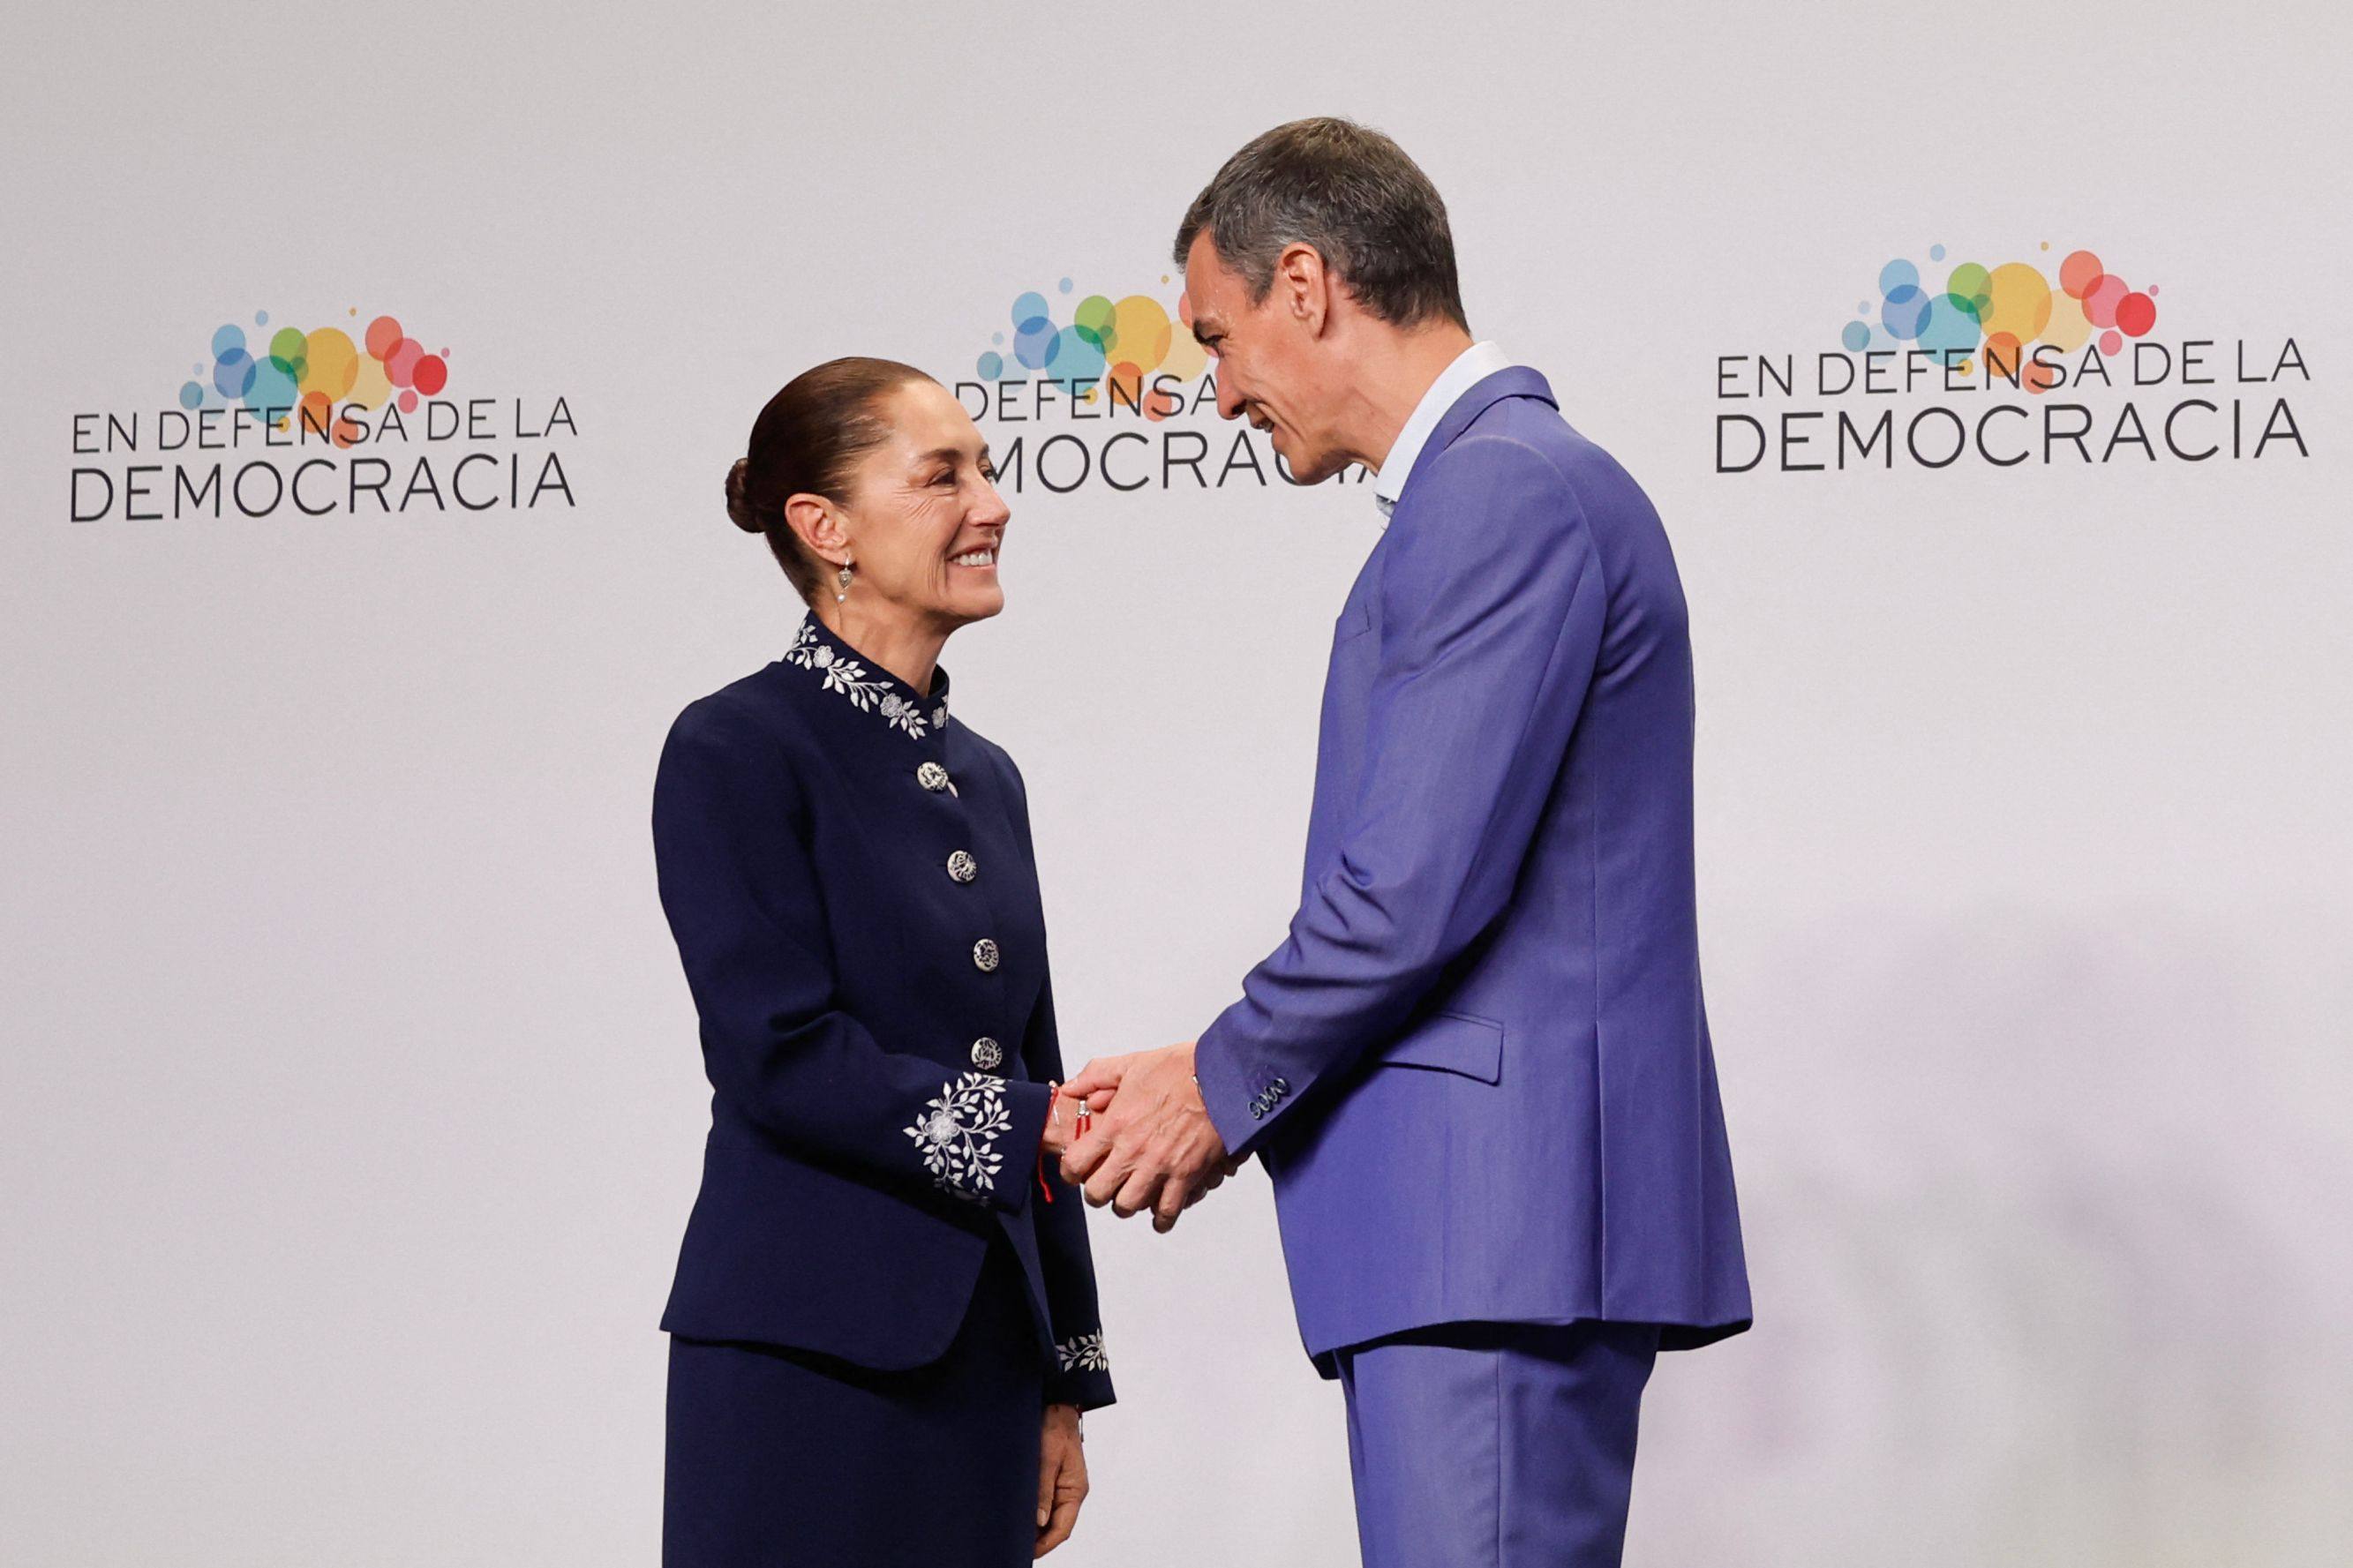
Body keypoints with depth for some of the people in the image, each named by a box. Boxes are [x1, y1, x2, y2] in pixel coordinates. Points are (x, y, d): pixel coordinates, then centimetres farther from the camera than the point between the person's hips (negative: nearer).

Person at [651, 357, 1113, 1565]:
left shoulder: (982, 776, 15)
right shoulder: (737, 751, -6)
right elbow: (782, 1057, -15)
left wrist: (1061, 1387, 16)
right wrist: (1036, 1131, -18)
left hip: (978, 1358, 7)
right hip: (807, 1361, -7)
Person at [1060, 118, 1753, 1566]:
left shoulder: (1503, 491, -12)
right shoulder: (1515, 482, 21)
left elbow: (1418, 886, -19)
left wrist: (1224, 1083, -4)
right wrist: (1235, 1094, 15)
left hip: (1502, 1214, -10)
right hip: (1504, 1214, 10)